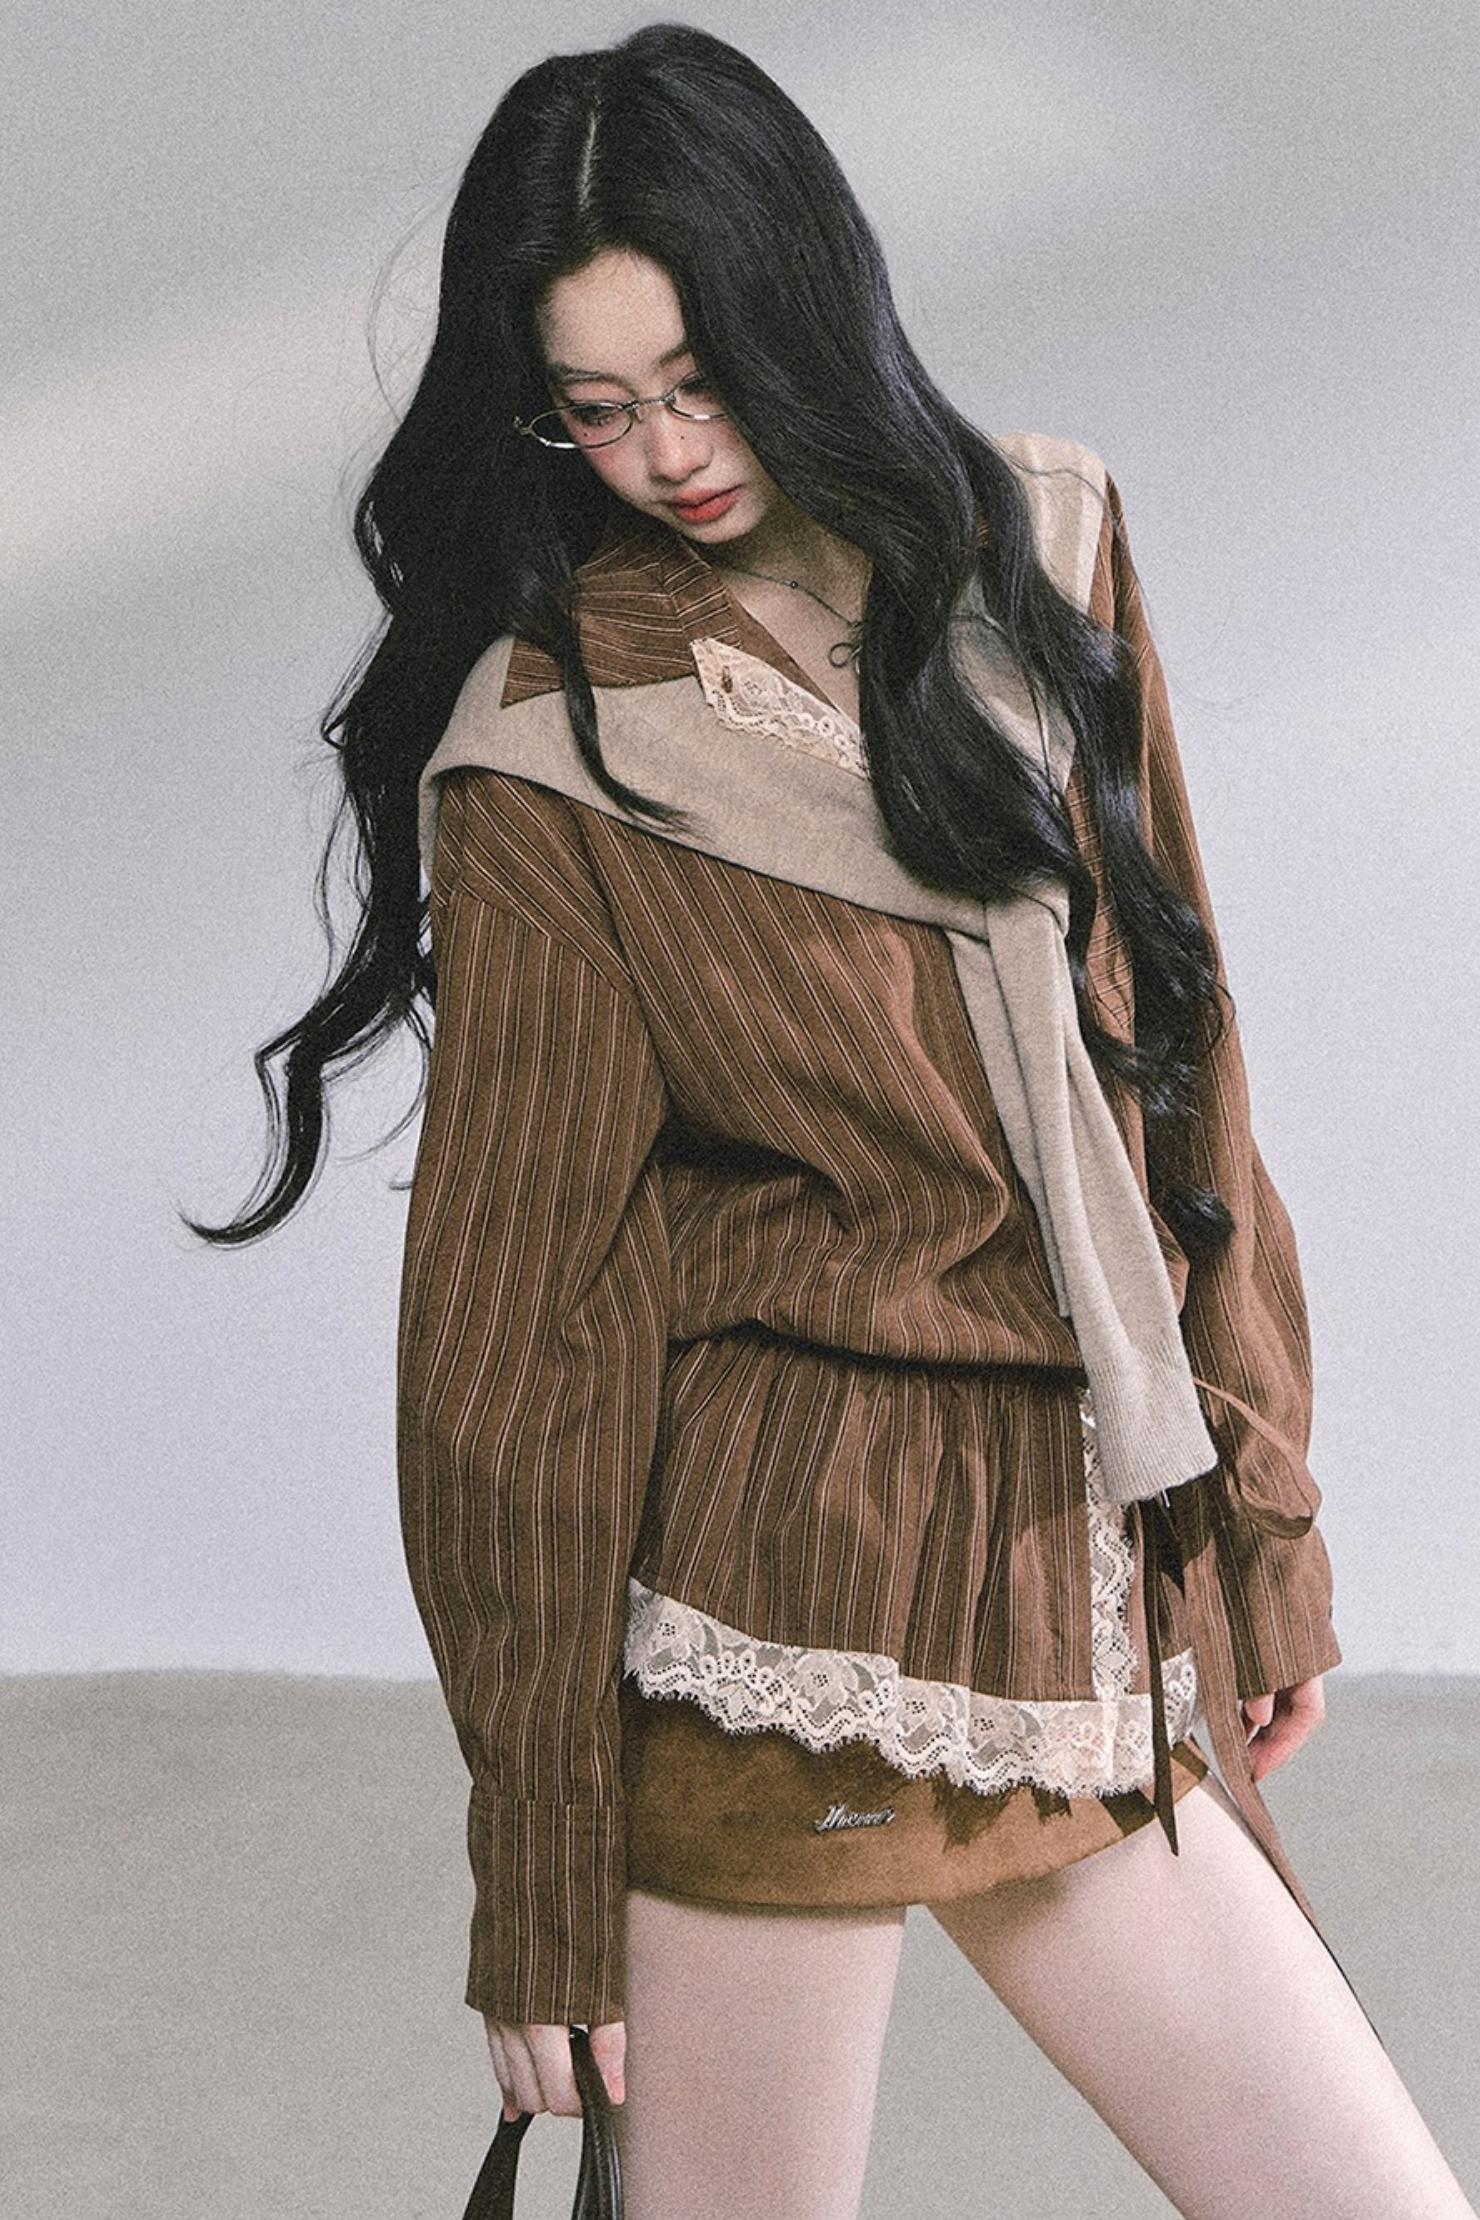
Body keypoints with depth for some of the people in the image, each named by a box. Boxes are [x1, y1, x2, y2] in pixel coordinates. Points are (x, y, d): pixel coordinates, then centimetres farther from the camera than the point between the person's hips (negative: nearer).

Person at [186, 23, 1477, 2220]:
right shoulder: (553, 761, -8)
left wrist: (1263, 1508, 12)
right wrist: (541, 1889, -5)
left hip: (1091, 1624, 5)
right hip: (777, 1619, -5)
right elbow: (506, 1335, -6)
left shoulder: (1040, 548, 7)